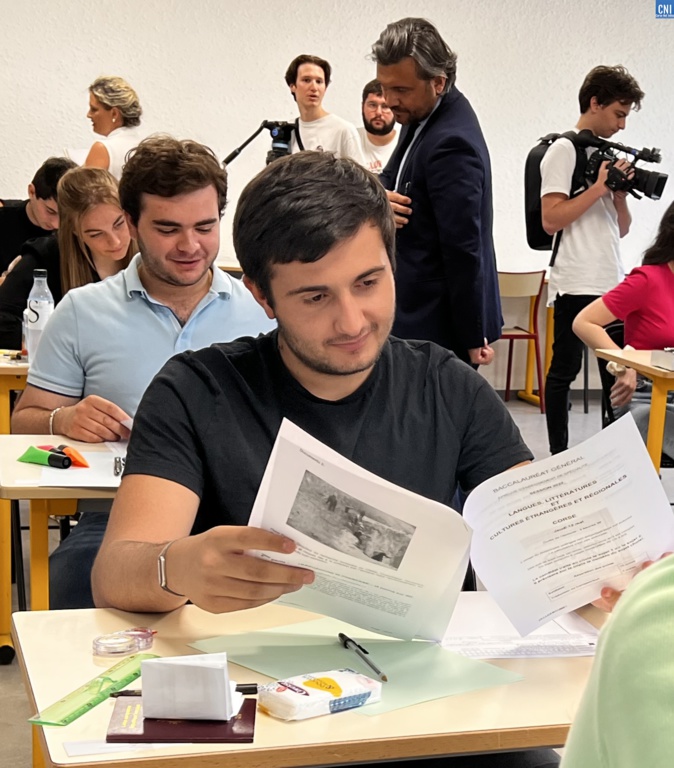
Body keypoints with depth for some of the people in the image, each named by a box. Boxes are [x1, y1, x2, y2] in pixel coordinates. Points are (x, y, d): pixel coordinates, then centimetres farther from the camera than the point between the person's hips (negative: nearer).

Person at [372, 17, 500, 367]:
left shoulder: (450, 144, -24)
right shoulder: (422, 117, 6)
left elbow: (464, 251, -24)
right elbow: (395, 177, 15)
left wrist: (473, 338, -19)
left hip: (441, 326, -10)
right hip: (423, 314, 10)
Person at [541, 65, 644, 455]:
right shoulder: (564, 151, -4)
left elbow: (621, 229, 18)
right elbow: (551, 220, -15)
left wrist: (621, 193, 1)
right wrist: (598, 188, -13)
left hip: (613, 283, 7)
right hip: (577, 285, -7)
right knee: (565, 369, 0)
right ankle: (559, 453, 7)